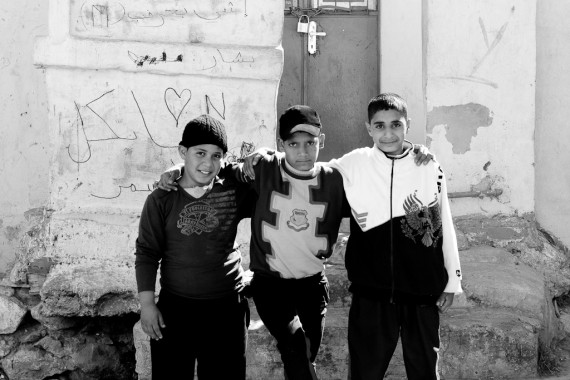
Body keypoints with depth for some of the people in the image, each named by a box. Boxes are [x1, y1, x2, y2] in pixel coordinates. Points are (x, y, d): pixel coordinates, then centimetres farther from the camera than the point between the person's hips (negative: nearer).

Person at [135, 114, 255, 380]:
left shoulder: (236, 193, -2)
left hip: (227, 308, 1)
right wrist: (147, 303, -5)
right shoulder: (161, 200, -5)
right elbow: (147, 253, -1)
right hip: (174, 309, -1)